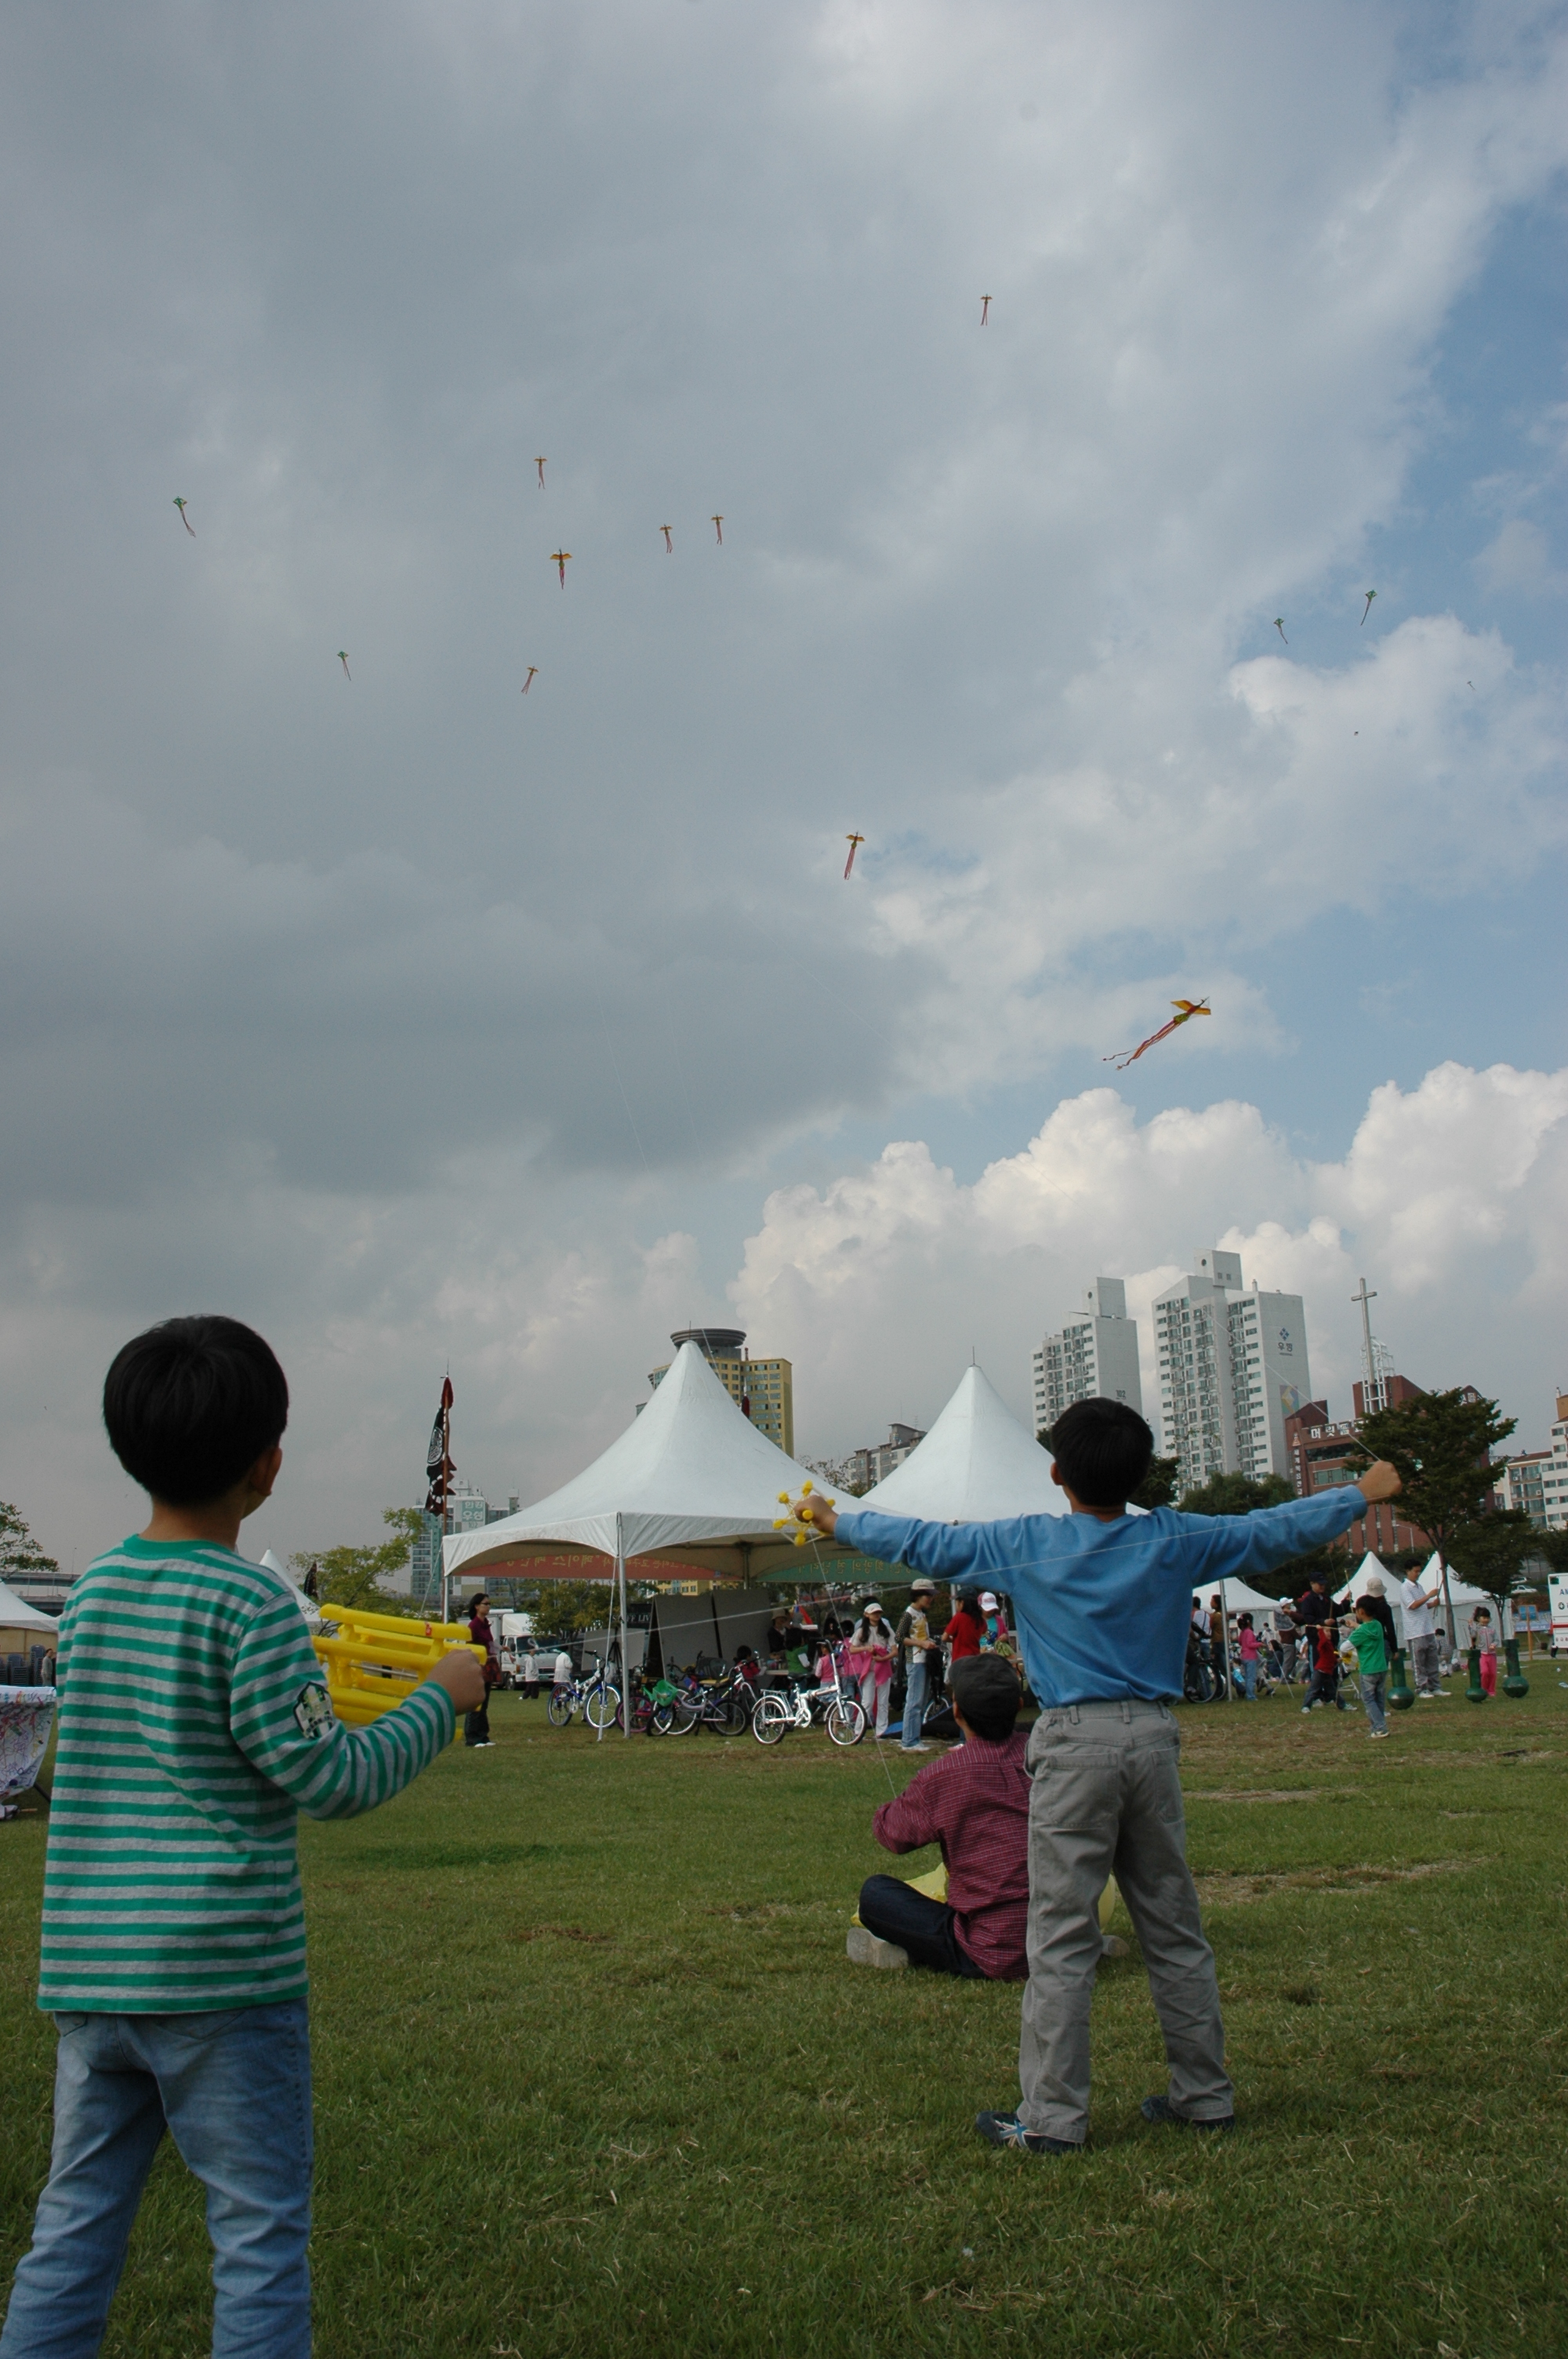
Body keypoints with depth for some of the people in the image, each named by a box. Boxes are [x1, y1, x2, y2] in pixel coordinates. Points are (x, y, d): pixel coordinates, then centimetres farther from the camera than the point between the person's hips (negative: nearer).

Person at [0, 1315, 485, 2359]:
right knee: (261, 2234, 6)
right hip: (222, 1977, -6)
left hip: (88, 1971, 7)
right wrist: (442, 1699, -2)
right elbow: (328, 1779, -14)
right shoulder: (251, 1599, -14)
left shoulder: (92, 1591, 7)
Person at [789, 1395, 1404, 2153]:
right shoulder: (1173, 1540, 5)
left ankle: (1052, 2117, 3)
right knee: (1174, 1929, 13)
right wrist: (1363, 1493, 29)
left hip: (1073, 1744, -3)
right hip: (1153, 1737, 3)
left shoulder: (1024, 1544, -1)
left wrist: (837, 1520, 24)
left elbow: (923, 1543, 8)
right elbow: (1278, 1531, 14)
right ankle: (1205, 2095, 23)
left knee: (1061, 1938, -1)